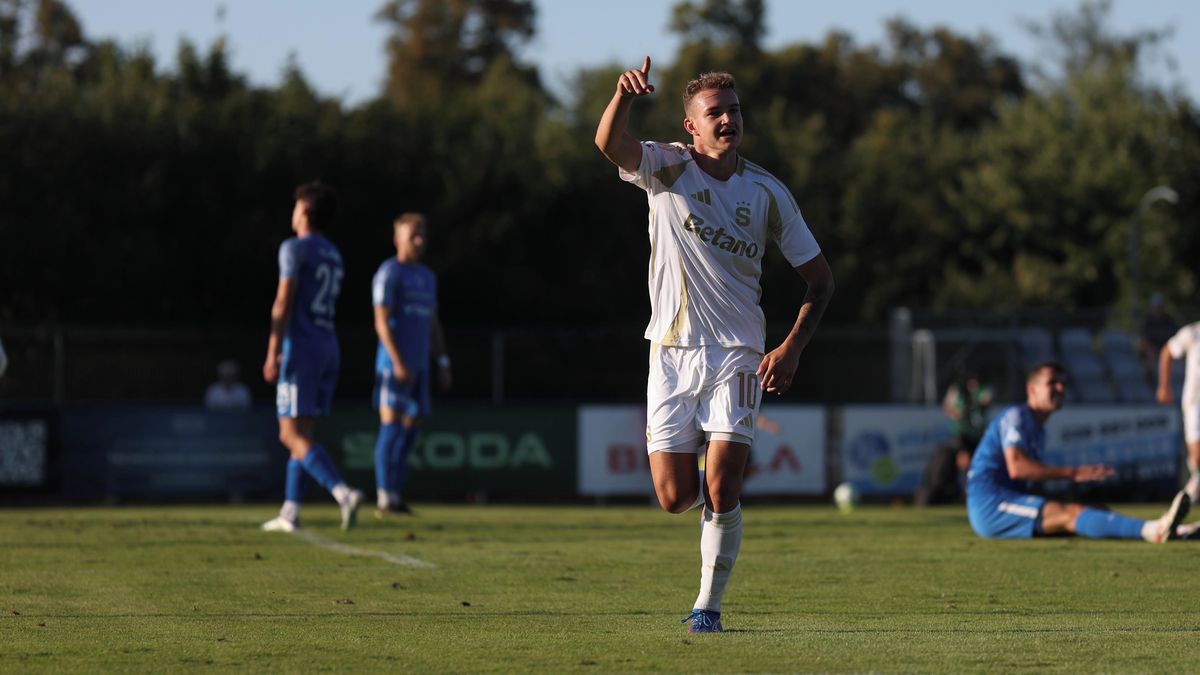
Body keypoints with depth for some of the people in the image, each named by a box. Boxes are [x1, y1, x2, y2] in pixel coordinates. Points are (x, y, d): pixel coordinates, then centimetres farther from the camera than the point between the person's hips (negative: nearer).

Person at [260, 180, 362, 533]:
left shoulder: (295, 249, -7)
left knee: (293, 435, -11)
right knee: (302, 434, 12)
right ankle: (289, 512, 11)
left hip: (300, 346, -8)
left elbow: (284, 302, -14)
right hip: (329, 349, 8)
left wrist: (272, 353, -15)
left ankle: (344, 493, -29)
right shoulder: (333, 256, 18)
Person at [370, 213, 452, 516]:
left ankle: (396, 495, 11)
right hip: (393, 364, -8)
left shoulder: (427, 277, 18)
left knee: (410, 429, 7)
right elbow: (382, 322, -14)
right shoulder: (389, 273, -6)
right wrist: (398, 363, -22)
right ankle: (385, 498, -12)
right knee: (391, 425, -10)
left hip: (419, 366, 8)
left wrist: (443, 364, 16)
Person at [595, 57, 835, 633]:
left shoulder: (767, 193, 1)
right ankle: (707, 489, 35)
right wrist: (624, 95, -45)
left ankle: (708, 605, 2)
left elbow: (819, 278, 9)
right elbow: (609, 144, -24)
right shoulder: (668, 167, -2)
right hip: (672, 352, 0)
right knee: (675, 499, -2)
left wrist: (791, 348, -5)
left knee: (721, 491, -13)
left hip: (737, 354, 0)